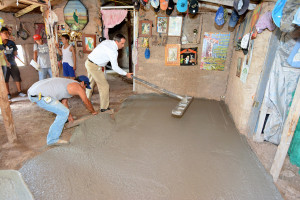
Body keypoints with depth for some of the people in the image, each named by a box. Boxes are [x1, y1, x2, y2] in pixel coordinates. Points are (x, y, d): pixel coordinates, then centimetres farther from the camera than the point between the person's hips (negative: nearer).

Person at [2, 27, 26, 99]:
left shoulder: (11, 43, 5)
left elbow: (15, 53, 13)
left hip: (12, 64, 2)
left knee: (17, 78, 5)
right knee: (5, 79, 6)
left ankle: (19, 91, 17)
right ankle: (8, 94, 15)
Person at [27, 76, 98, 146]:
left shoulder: (67, 83, 25)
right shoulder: (78, 86, -2)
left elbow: (64, 102, 34)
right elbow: (86, 102, 9)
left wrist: (69, 115, 43)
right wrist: (93, 112, 27)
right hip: (40, 96, -10)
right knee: (64, 113, -9)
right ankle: (52, 139, -3)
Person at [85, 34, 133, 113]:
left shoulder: (107, 41, 6)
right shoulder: (113, 51, -21)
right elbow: (115, 67, -18)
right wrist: (126, 74, -9)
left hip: (88, 62, 10)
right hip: (94, 67, -10)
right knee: (104, 86, -4)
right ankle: (104, 108, 6)